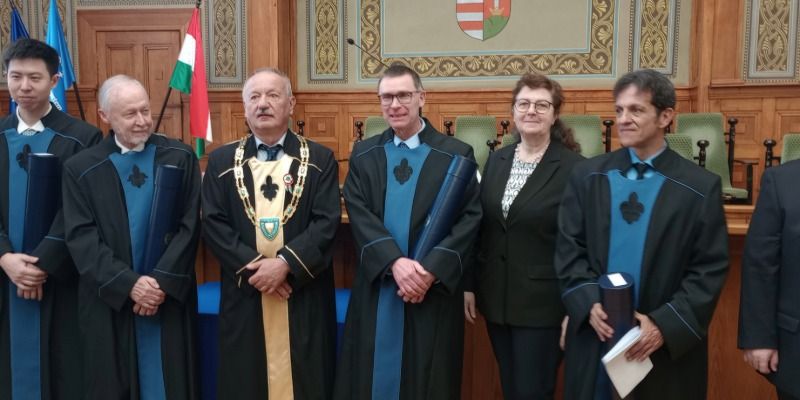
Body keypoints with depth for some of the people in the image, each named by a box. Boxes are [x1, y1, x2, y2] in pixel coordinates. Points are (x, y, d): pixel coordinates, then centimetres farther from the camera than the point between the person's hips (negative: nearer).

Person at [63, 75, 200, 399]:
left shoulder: (180, 158, 0)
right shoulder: (81, 169, 0)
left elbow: (190, 227, -4)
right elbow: (80, 238, -6)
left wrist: (162, 281, -13)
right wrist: (129, 284, -16)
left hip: (170, 297, 0)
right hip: (109, 301, 0)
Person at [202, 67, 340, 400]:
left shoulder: (320, 159, 3)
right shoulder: (222, 160, 8)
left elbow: (327, 222, -7)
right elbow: (213, 222, 0)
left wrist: (285, 263, -18)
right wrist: (251, 266, -13)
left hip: (305, 295, -1)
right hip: (245, 294, 2)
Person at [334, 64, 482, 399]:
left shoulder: (456, 155, -1)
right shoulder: (363, 155, 6)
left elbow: (470, 218, -8)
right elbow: (359, 214, -5)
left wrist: (430, 270, -19)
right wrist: (395, 262, -20)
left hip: (434, 290, -2)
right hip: (376, 288, 2)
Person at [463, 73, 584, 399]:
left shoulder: (574, 167, -11)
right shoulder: (496, 160, 6)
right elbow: (480, 227, 9)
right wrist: (468, 284, 8)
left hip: (543, 302, -5)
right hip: (496, 296, 5)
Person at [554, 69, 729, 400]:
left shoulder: (701, 187, -3)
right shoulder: (586, 177, 2)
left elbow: (711, 270, -6)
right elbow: (569, 249, 0)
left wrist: (664, 325, -15)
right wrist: (590, 305, -14)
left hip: (669, 343, -1)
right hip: (594, 335, 2)